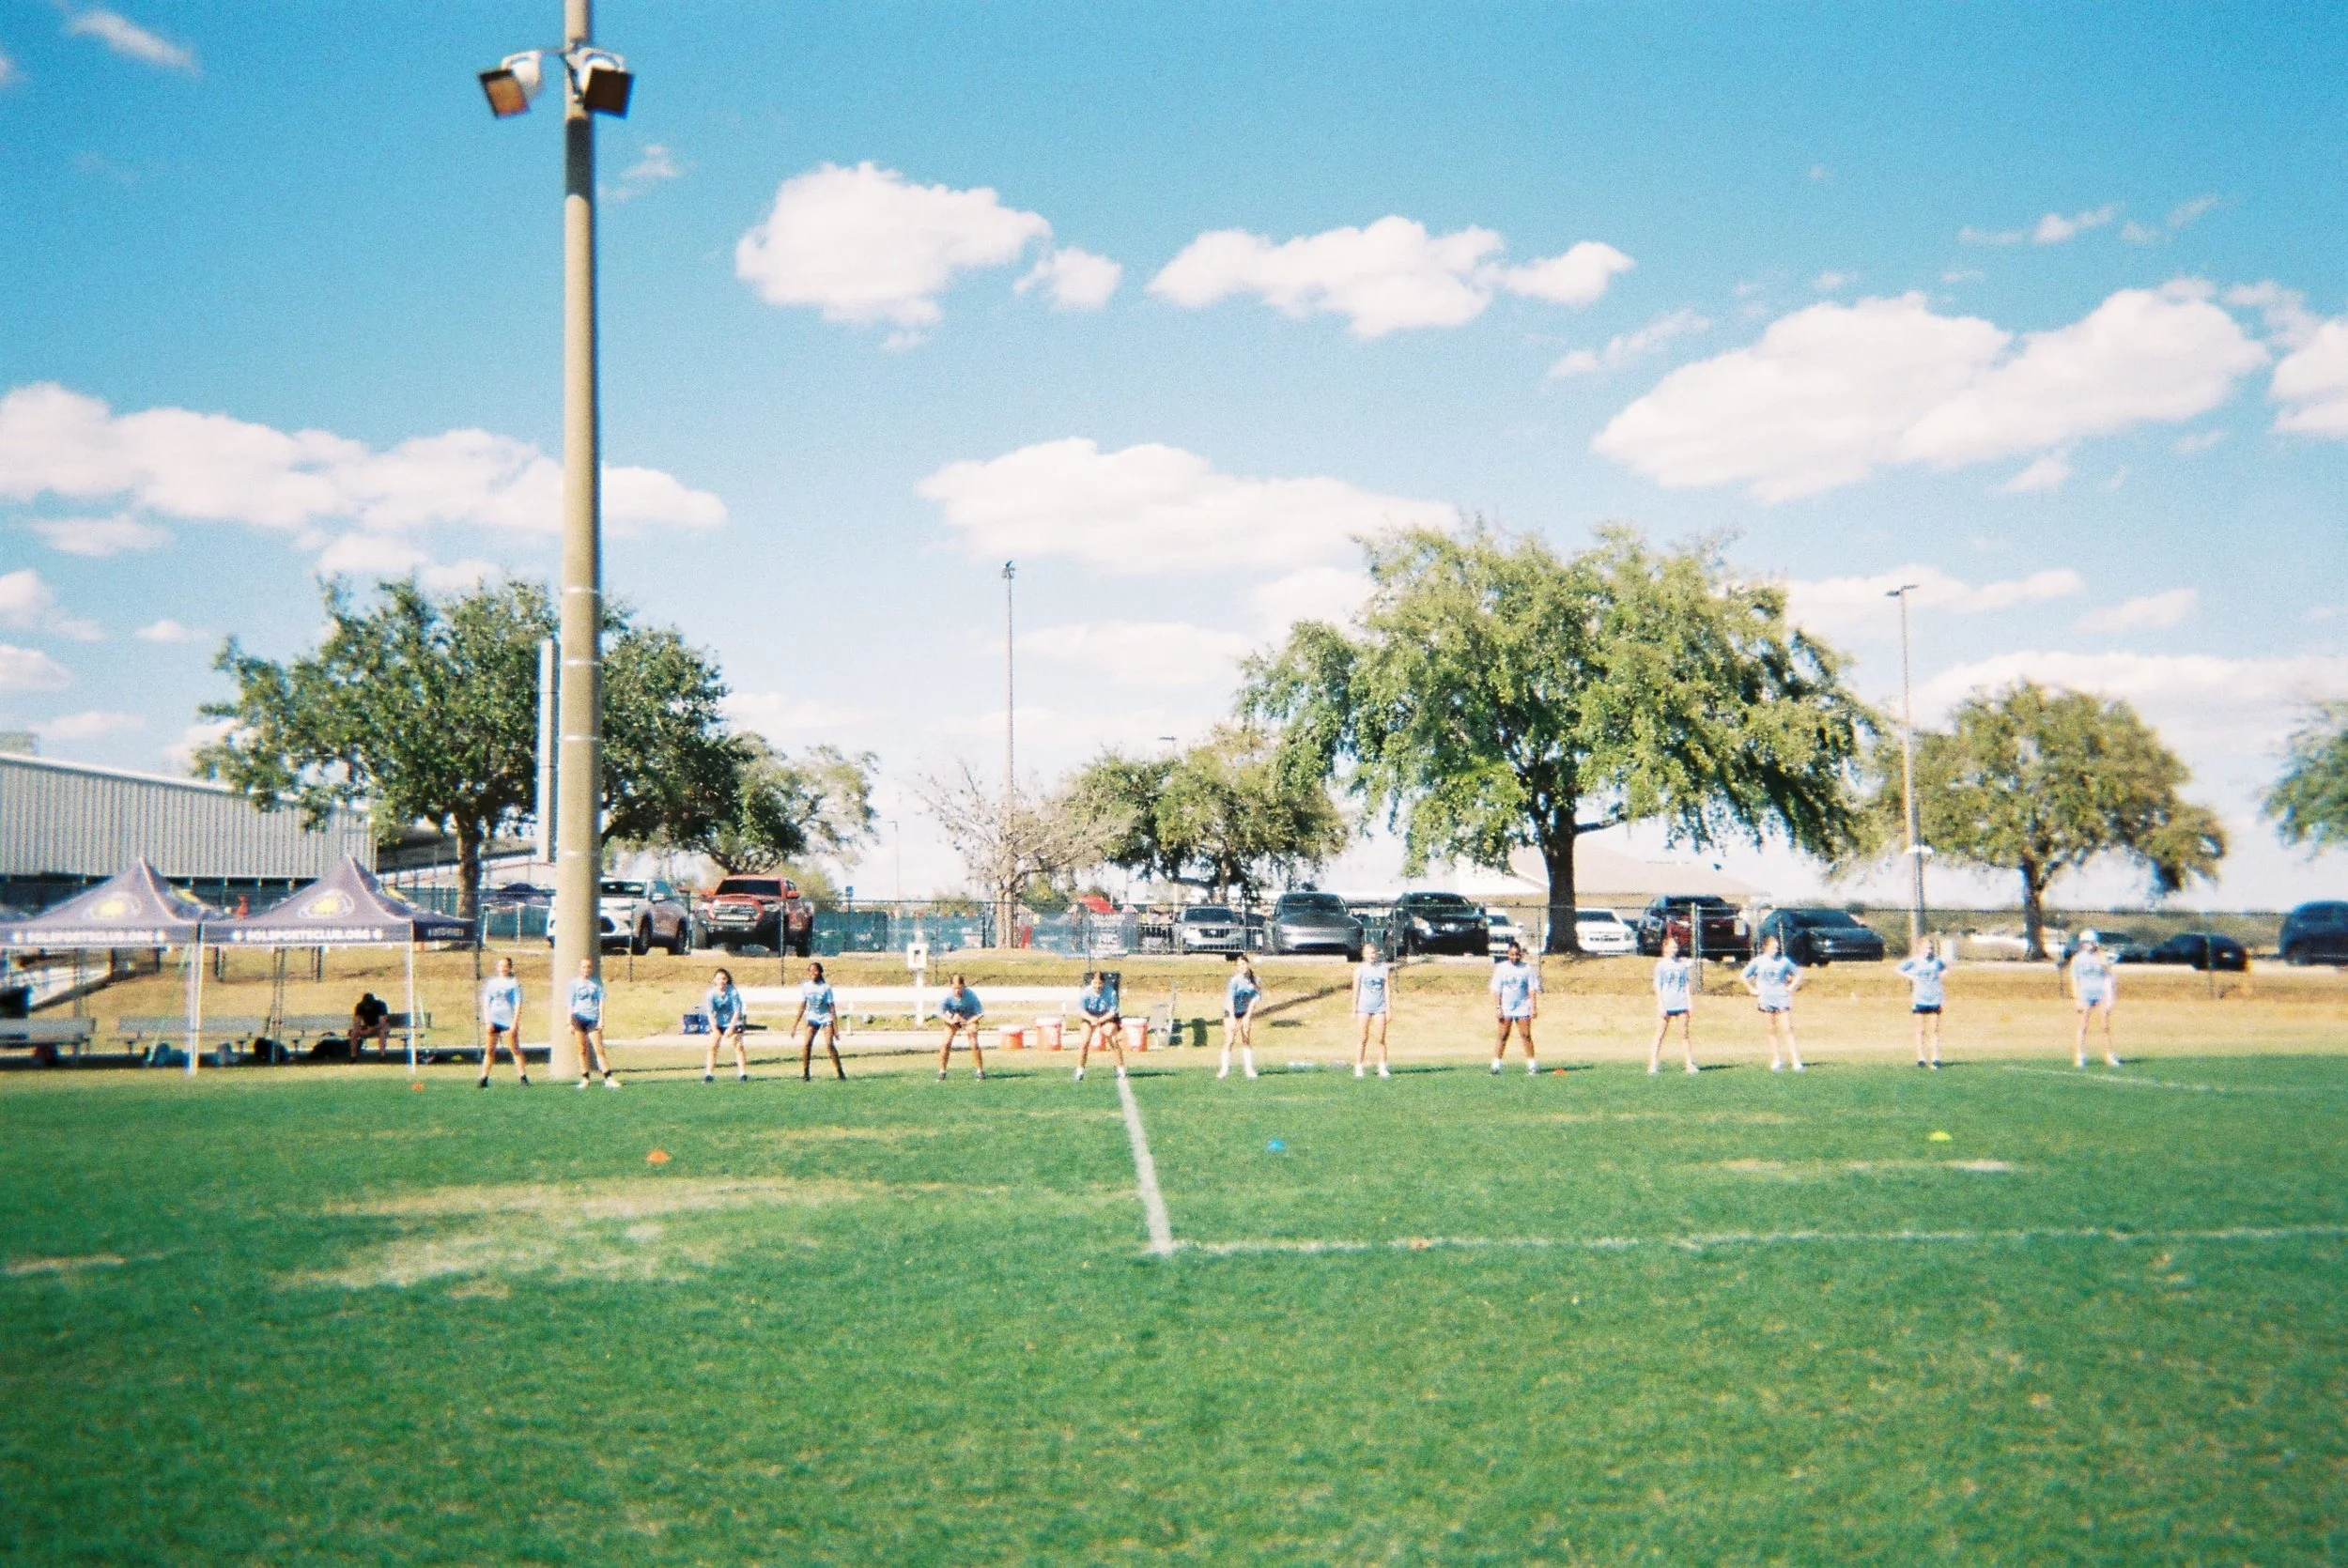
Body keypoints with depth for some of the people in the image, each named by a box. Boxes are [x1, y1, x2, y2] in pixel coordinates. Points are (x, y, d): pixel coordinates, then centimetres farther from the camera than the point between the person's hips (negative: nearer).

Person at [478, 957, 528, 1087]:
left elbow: (518, 1004, -3)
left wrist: (515, 1023, -11)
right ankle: (484, 1078, 4)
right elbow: (486, 1003, 11)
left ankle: (523, 1077, -1)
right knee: (489, 1050, 2)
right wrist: (487, 1021, 1)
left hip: (508, 1020, -4)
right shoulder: (492, 983, 11)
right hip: (493, 1020, 4)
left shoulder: (514, 983, 0)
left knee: (515, 1049, -3)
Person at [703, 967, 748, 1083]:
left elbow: (737, 1011, -16)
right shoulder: (711, 994, -14)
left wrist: (731, 1028, -23)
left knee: (738, 1046, -11)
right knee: (712, 1046, -8)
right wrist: (715, 1030, -23)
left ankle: (743, 1074, -7)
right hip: (718, 1023, 2)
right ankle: (709, 1074, -4)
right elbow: (710, 1013, -14)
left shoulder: (733, 992, -19)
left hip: (734, 1021, -2)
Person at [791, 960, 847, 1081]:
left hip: (826, 1017, -3)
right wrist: (794, 1025, 2)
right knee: (806, 1044, -12)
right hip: (812, 1017, 3)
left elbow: (832, 1008, -11)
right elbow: (802, 1007, 4)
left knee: (829, 1044, -17)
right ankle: (805, 1074, -4)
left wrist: (836, 1029, -13)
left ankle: (840, 1073, -7)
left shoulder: (826, 987, -13)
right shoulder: (806, 987, -3)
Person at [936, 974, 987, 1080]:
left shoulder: (971, 995, -30)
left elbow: (981, 1013, -21)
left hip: (970, 1019, -1)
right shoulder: (948, 995, -28)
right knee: (945, 1043, -13)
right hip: (953, 1020, 1)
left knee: (974, 1044, -14)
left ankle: (980, 1071, 1)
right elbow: (940, 1013, -19)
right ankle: (942, 1071, -2)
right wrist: (950, 1021, -35)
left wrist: (968, 1022, -28)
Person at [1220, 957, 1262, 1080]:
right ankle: (1224, 1070, -7)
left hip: (1245, 1014, 4)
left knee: (1247, 1041, 4)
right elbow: (1230, 999, -21)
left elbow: (1254, 999, -1)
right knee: (1229, 1041, -9)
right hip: (1231, 1013, -4)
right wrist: (1232, 1018, -25)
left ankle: (1249, 1069, 7)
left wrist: (1247, 1017, -6)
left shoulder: (1254, 980, -6)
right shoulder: (1235, 980, -18)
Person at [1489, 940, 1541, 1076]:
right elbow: (1496, 990, 2)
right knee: (1503, 1036, -2)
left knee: (1526, 1036, -2)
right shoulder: (1501, 968, 3)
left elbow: (1532, 989, 4)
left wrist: (1534, 1007, -3)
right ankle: (1496, 1065, 0)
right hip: (1506, 1008, 0)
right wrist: (1497, 1007, -5)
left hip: (1523, 1008, 0)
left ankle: (1532, 1065, 2)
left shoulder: (1527, 969, 3)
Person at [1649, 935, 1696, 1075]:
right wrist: (1660, 1004, -9)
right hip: (1666, 1004, -3)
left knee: (1684, 1034, 5)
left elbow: (1686, 983, 14)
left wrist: (1689, 1000, 6)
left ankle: (1689, 1064, 7)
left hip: (1682, 1003, 3)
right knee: (1660, 1034, -3)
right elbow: (1657, 986, -2)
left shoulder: (1682, 964, 11)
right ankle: (1653, 1064, -3)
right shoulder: (1661, 964, 0)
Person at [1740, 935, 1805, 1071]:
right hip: (1766, 1000, 1)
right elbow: (1743, 976, 12)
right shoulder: (1758, 961, 4)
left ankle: (1796, 1061, -11)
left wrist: (1791, 987, 8)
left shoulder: (1783, 961, 4)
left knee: (1787, 1030, -8)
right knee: (1772, 1031, 4)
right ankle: (1776, 1060, 11)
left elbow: (1798, 973, 18)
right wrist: (1752, 990, 5)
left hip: (1782, 998, -1)